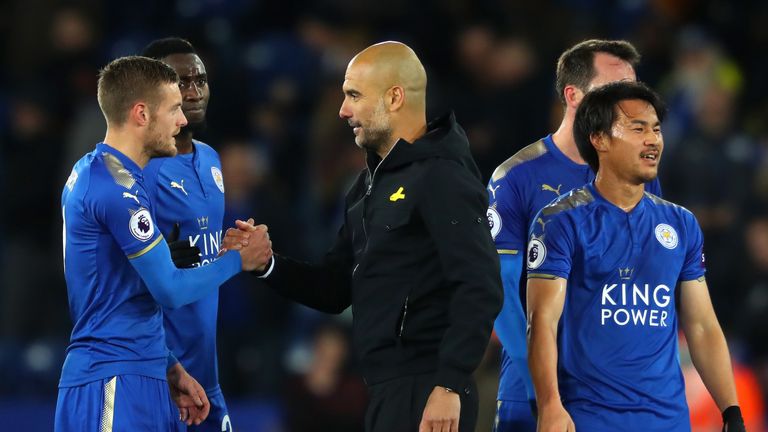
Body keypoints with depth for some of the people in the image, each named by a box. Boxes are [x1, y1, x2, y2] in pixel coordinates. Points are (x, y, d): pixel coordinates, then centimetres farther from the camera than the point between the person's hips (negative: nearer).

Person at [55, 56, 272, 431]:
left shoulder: (92, 172, 14)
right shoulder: (118, 186, -16)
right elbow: (170, 289, -15)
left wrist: (169, 368, 18)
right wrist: (239, 259, 0)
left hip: (137, 375, 10)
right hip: (116, 385, -10)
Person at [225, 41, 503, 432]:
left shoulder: (442, 177, -11)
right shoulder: (372, 182, 18)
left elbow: (480, 291, -20)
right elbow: (334, 290, 19)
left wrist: (449, 386, -25)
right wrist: (266, 265, 2)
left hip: (425, 393, -10)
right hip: (390, 390, 10)